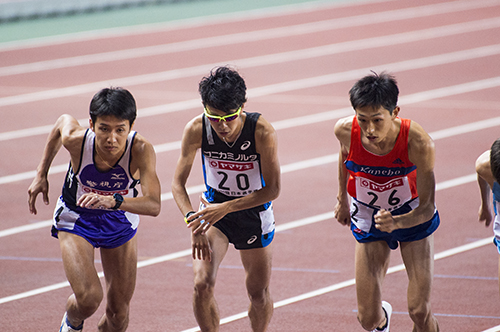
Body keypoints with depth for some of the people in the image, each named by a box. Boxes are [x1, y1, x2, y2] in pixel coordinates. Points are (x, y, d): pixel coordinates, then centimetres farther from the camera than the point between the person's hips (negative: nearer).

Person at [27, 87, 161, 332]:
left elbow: (153, 205, -43)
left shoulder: (141, 150, -34)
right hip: (76, 218, -1)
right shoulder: (75, 139, -31)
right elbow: (63, 121, -5)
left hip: (120, 221, 1)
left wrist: (112, 200, -60)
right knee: (88, 298, -21)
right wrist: (41, 174, 2)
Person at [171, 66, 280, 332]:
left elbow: (272, 189, -22)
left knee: (258, 292, 11)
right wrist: (192, 220, -30)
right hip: (213, 207, 1)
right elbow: (178, 183, -13)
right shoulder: (196, 130, -23)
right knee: (202, 284, -18)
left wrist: (226, 208, -31)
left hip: (253, 209, -1)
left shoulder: (262, 132, -29)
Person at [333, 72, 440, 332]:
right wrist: (342, 198, 15)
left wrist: (396, 222, -47)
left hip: (412, 217, -2)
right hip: (367, 219, 2)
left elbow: (427, 208, -27)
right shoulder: (345, 131, -26)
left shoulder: (418, 143, -34)